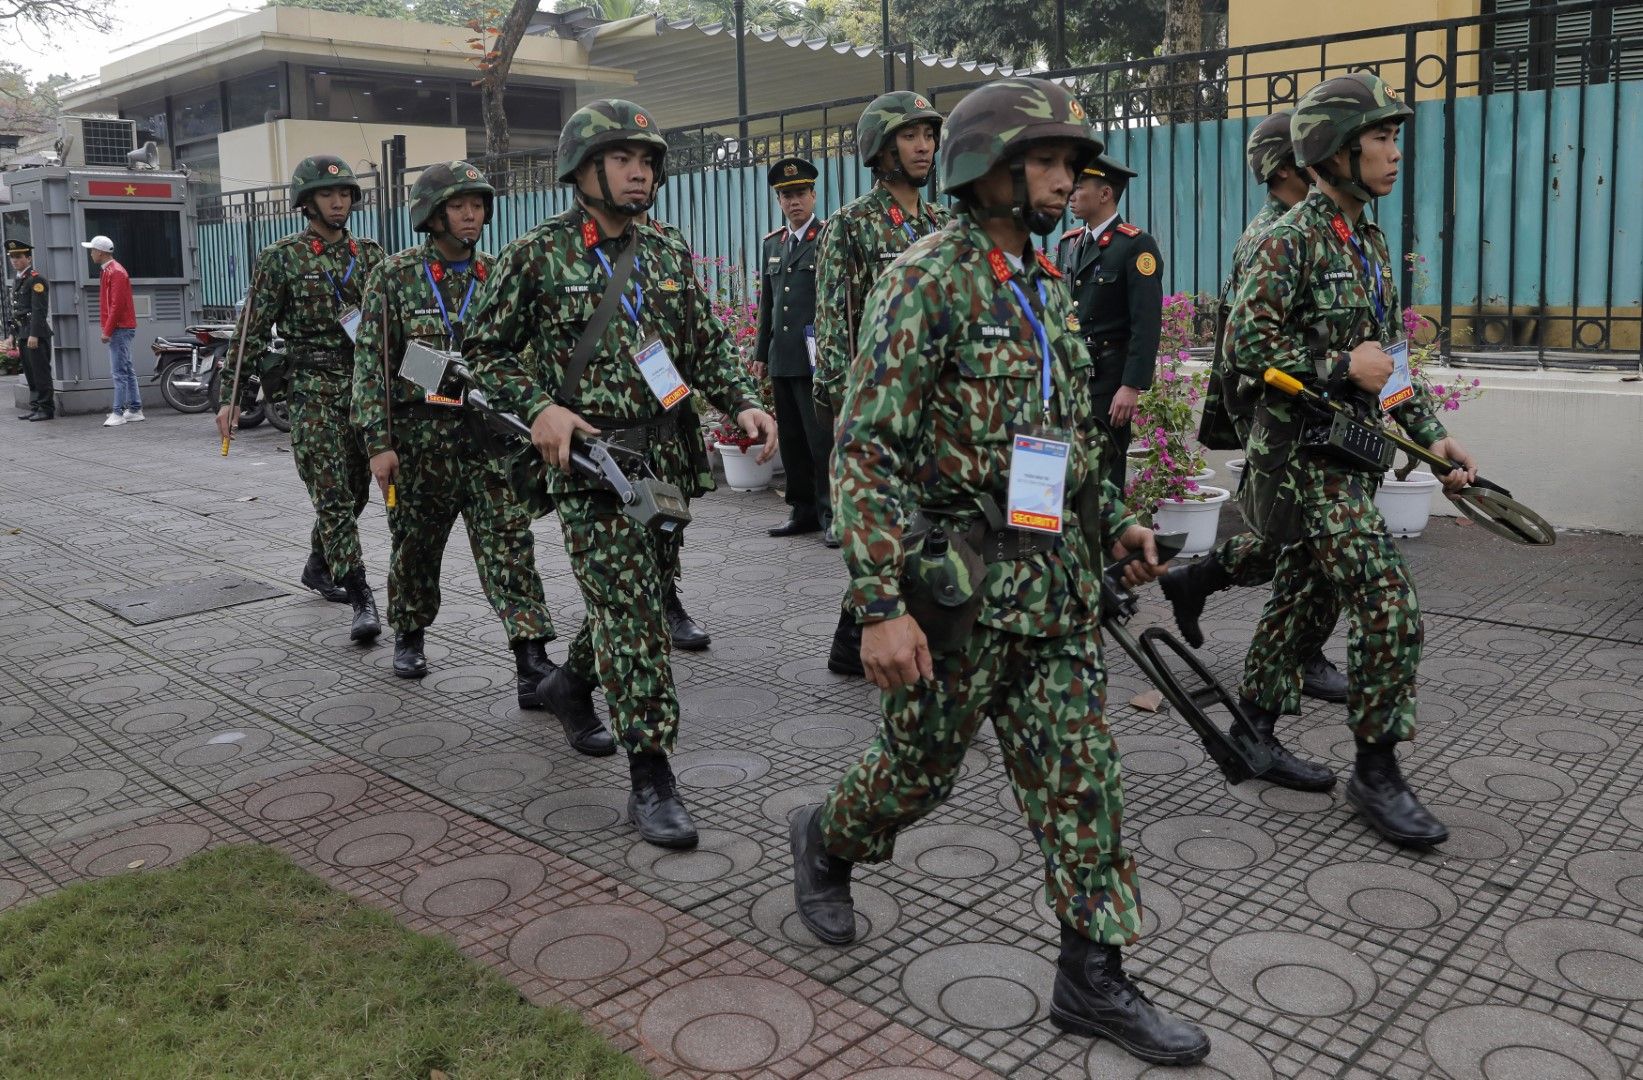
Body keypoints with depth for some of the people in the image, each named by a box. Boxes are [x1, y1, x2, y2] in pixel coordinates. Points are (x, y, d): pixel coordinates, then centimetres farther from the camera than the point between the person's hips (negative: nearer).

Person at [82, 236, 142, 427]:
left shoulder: (115, 272, -14)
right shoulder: (108, 271, 18)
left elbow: (117, 304, -20)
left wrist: (107, 330, -18)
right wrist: (107, 329, 18)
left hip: (120, 329, -10)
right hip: (119, 329, 10)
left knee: (119, 372, -10)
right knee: (126, 371, 11)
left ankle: (118, 412, -10)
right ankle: (135, 410, 14)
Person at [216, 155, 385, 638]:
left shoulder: (369, 253, 11)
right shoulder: (281, 257, 0)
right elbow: (254, 330, 0)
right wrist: (232, 394, -3)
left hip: (366, 385, 4)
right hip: (313, 388, -4)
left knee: (355, 489, 12)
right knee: (332, 495, -9)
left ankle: (319, 565, 34)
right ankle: (362, 600, -11)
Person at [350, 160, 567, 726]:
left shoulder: (495, 275, 6)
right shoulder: (396, 274, -3)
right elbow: (371, 362, -5)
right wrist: (379, 442, -11)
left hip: (489, 431, 2)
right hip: (421, 433, -2)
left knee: (510, 543, -7)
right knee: (415, 544, 12)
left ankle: (532, 667, -9)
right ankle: (409, 637, 36)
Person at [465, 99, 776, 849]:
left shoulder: (669, 250, 10)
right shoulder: (538, 255, -4)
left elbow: (707, 344, 14)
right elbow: (485, 350, 1)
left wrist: (742, 402, -2)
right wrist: (538, 406, -15)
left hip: (668, 456, 6)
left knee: (641, 595, 17)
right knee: (631, 613, -9)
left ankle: (572, 683, 46)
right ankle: (651, 778, -2)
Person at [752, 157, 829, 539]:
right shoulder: (771, 243, 17)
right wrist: (761, 353, 18)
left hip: (817, 359, -6)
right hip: (781, 360, 6)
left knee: (822, 438, -6)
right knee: (792, 439, 10)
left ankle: (833, 513, 1)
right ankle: (803, 510, 18)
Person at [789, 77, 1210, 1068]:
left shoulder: (1048, 286, 11)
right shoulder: (928, 281, -14)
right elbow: (867, 451, -19)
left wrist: (1114, 520, 10)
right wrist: (881, 605, -25)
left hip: (1059, 585, 7)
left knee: (1081, 775, 7)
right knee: (921, 767, 10)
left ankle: (1093, 977, 19)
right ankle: (826, 844, 40)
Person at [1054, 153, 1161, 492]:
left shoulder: (1136, 245, -8)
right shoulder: (1068, 243, 14)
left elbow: (1147, 324, -14)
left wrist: (1131, 387, -19)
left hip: (1108, 380, -6)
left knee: (1103, 477, -1)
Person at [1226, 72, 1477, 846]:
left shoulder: (1371, 244, 16)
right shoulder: (1290, 240, -12)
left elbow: (1383, 355, 20)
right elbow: (1245, 341, -19)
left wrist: (1431, 435, 12)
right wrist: (1340, 367, -18)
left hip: (1350, 457, 9)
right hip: (1304, 456, -9)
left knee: (1305, 601, 15)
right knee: (1389, 607, -12)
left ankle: (1252, 733, 29)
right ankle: (1376, 773, 1)